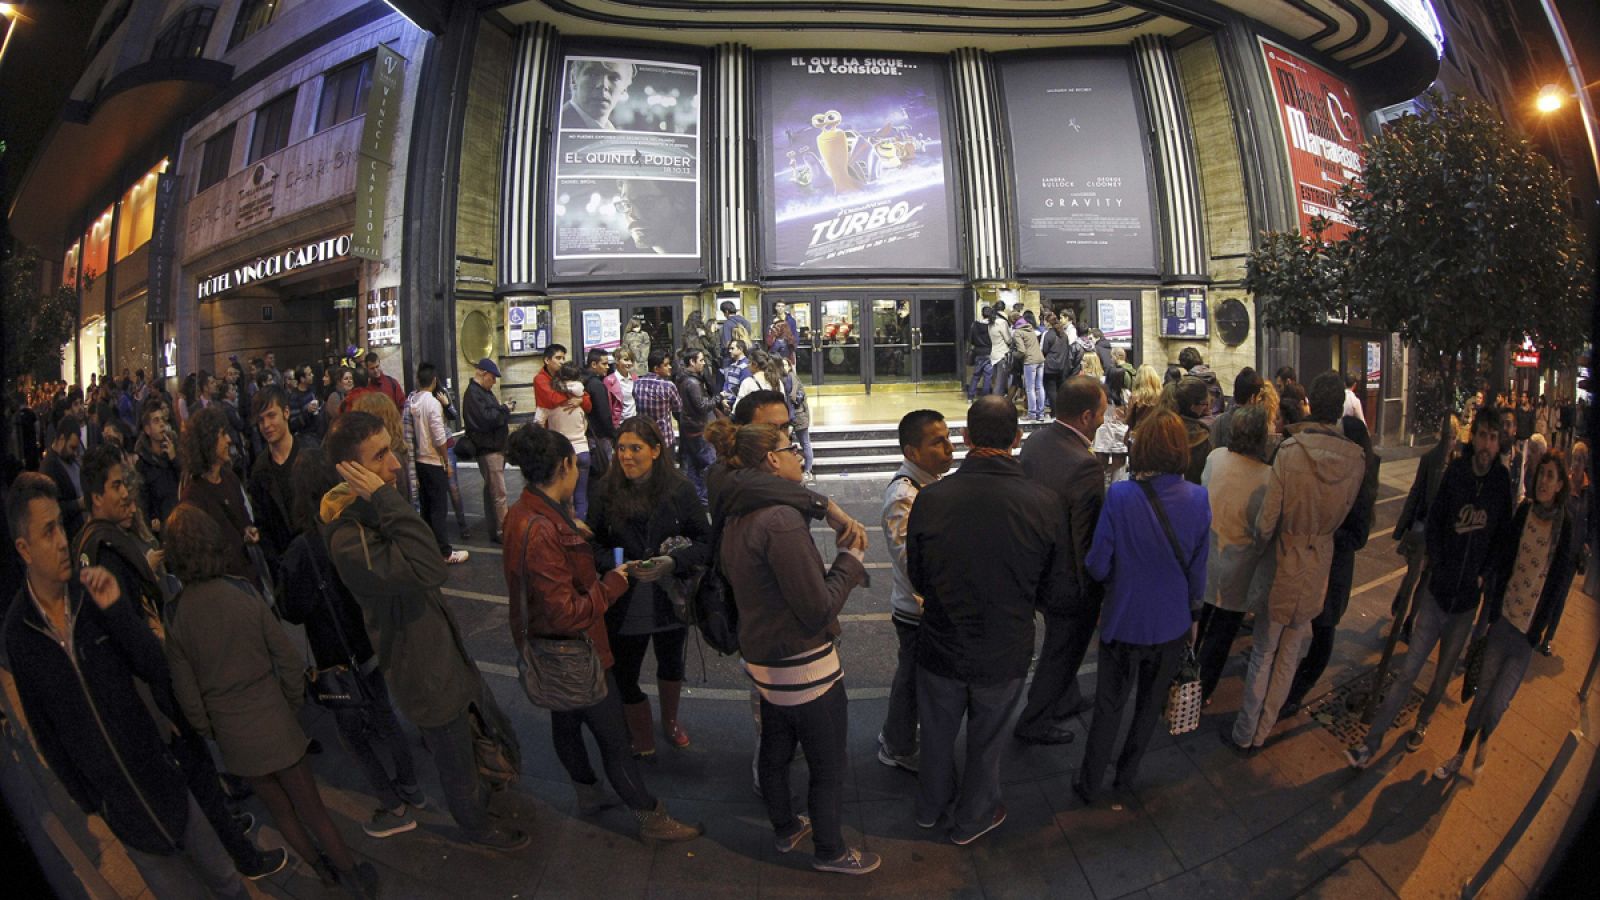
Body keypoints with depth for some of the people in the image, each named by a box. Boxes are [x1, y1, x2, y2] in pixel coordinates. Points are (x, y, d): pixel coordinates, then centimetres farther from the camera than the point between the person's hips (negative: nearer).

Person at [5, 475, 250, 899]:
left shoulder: (95, 595, -12)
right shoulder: (17, 630, -12)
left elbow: (162, 674, -14)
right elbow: (43, 728, 0)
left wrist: (118, 611, -27)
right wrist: (86, 800, 7)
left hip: (162, 778, 0)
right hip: (117, 802, 0)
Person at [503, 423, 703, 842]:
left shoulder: (523, 513, -2)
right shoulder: (541, 531, -33)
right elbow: (566, 615, -32)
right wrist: (613, 583, -21)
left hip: (549, 652, 10)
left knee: (566, 721, 27)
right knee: (614, 737, 6)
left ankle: (588, 792, 49)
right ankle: (651, 818, 23)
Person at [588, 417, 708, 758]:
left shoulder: (680, 490, -13)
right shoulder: (606, 492, -10)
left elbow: (705, 543, -11)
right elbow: (594, 543, -3)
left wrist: (674, 562, -28)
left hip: (671, 597, 1)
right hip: (625, 602, -1)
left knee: (671, 665, 25)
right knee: (624, 675, 6)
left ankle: (669, 721, 55)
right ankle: (643, 745, 32)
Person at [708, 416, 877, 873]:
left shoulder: (737, 518, 2)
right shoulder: (781, 519, -28)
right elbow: (819, 609, -27)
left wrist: (841, 556, 7)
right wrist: (850, 559, -12)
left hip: (763, 658, 9)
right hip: (804, 668, -9)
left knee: (775, 752, 27)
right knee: (829, 767, 13)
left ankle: (785, 829, 48)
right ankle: (829, 851, 33)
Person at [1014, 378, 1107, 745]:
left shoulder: (1034, 441, -7)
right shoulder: (1085, 466, -32)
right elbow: (1088, 541, -26)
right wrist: (1098, 597, -13)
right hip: (1069, 580, -8)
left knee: (1059, 643, 30)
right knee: (1062, 652, 16)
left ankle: (1065, 700, 53)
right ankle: (1034, 722, 35)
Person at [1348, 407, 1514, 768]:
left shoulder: (1503, 480, -5)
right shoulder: (1455, 471, -7)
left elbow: (1502, 536, 6)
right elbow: (1434, 521, 2)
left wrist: (1485, 575, -2)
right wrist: (1438, 563, -7)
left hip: (1469, 597, 1)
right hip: (1438, 588, -1)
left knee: (1444, 671, 16)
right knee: (1408, 670, -1)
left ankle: (1422, 723, 39)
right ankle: (1373, 740, 5)